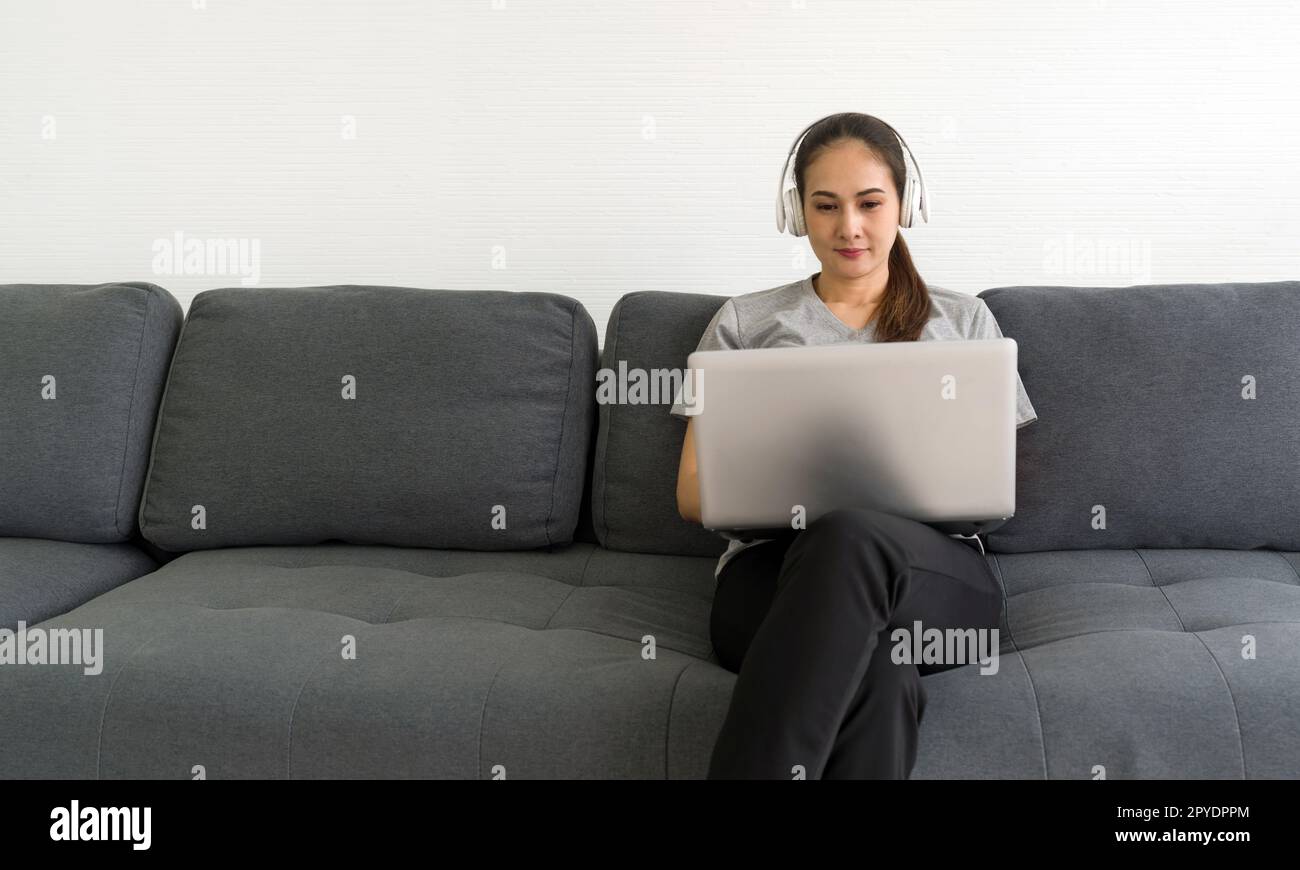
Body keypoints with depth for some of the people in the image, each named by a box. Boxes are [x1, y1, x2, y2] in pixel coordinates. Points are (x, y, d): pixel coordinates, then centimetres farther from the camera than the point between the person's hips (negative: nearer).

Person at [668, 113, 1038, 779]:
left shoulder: (963, 319, 22)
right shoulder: (744, 322, 20)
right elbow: (693, 495, 15)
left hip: (933, 570, 1)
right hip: (772, 565, 0)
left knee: (851, 538, -40)